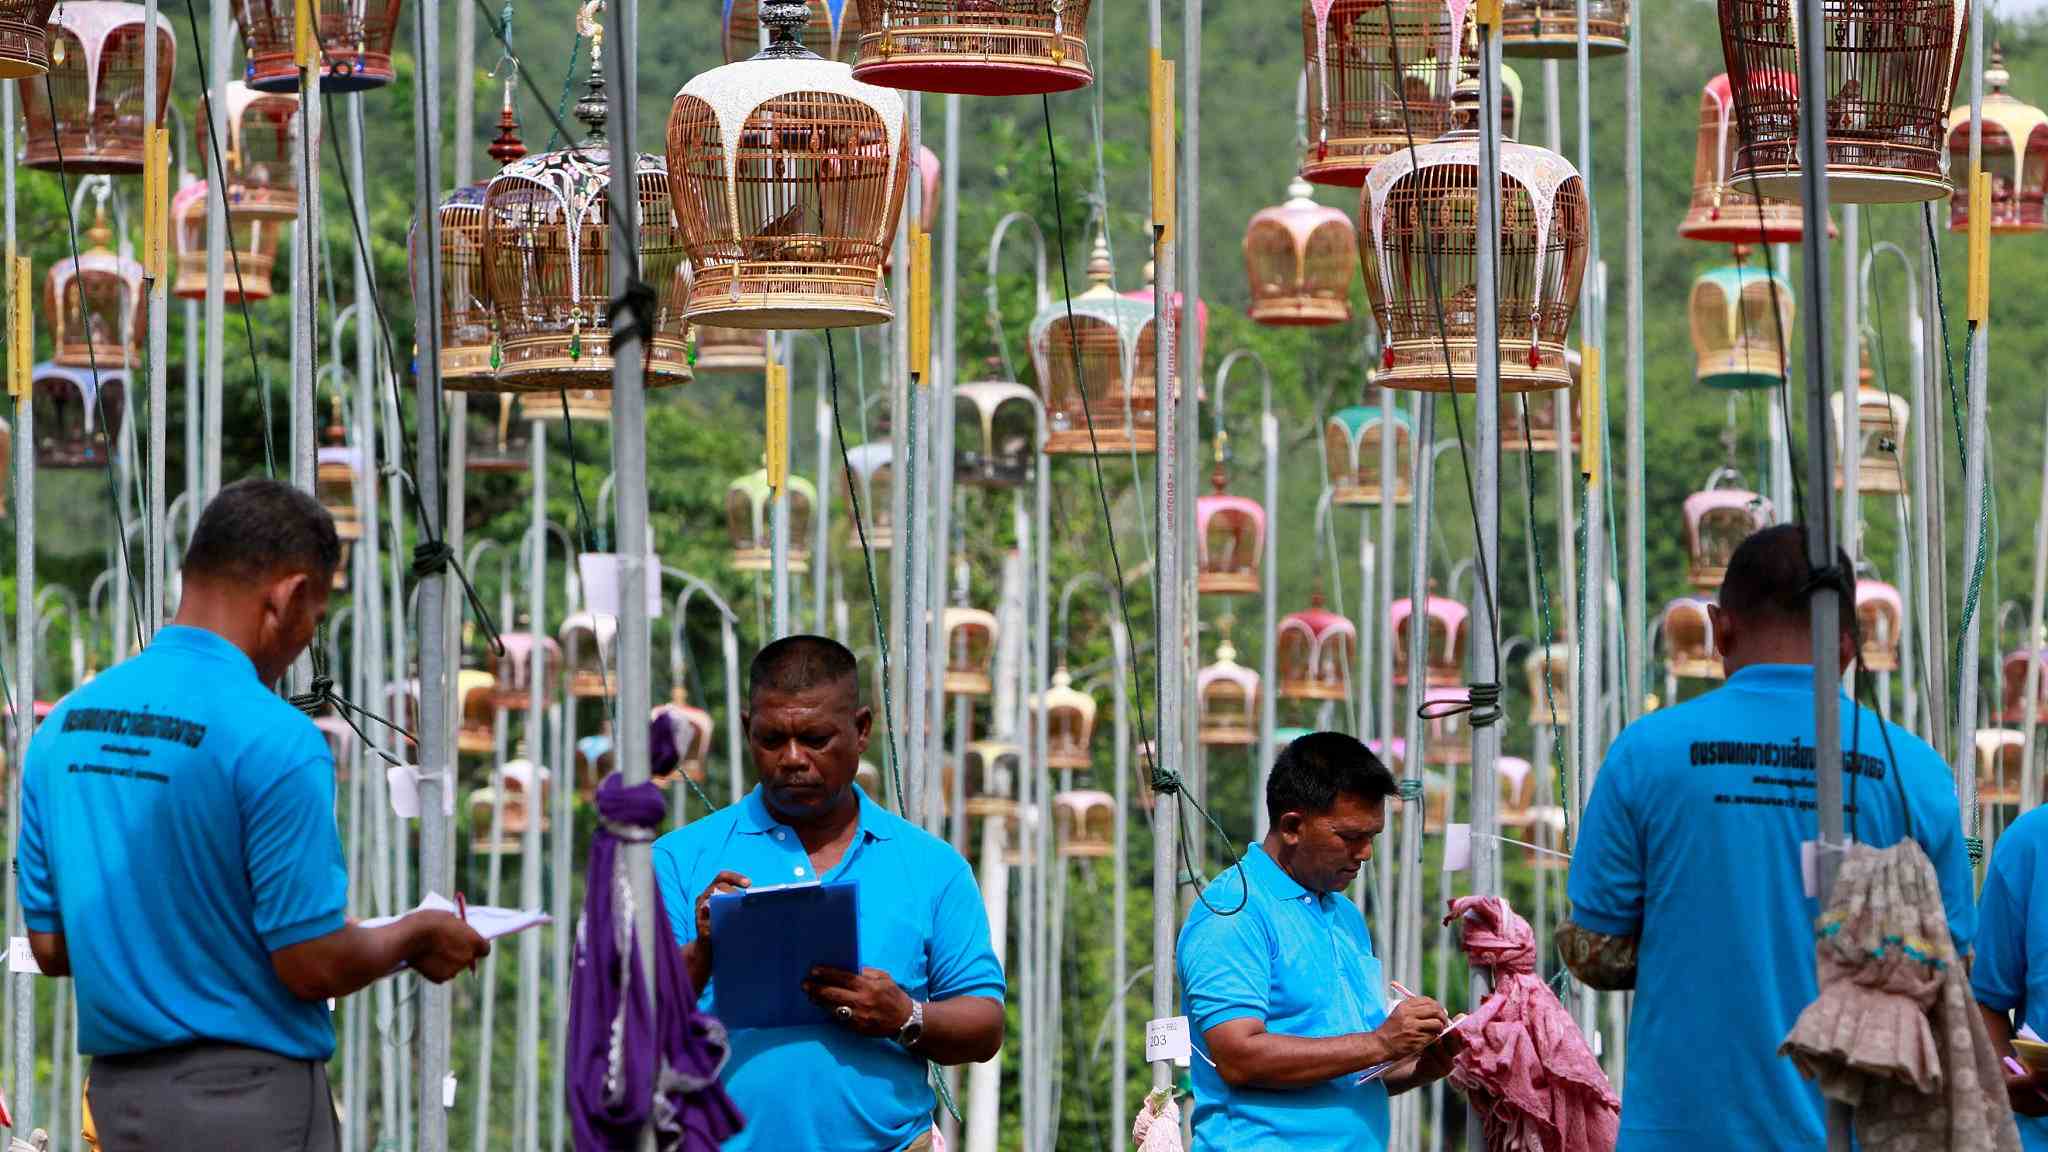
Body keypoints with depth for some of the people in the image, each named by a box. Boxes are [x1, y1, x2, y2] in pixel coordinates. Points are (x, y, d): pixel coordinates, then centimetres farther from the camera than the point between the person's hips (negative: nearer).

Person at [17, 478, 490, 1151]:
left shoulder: (64, 725, 5)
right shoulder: (275, 739, -16)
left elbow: (49, 945, 9)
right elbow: (312, 964, -16)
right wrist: (416, 938, 4)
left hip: (117, 1094, 7)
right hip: (249, 1097, -7)